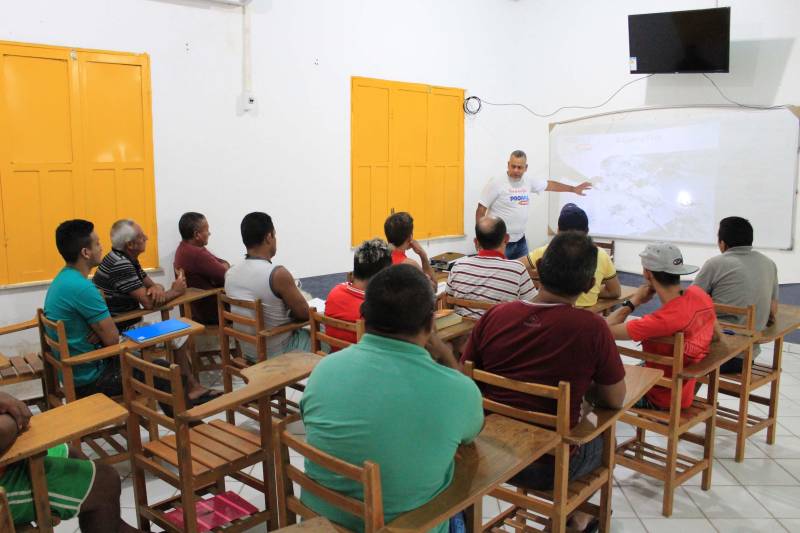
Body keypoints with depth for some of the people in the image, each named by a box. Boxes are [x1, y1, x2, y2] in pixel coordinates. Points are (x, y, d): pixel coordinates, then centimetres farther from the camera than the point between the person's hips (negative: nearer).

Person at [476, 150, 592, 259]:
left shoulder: (528, 182, 6)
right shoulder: (496, 183, -11)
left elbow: (550, 185, 23)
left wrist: (574, 189, 29)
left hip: (520, 240, 6)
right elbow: (481, 211, -11)